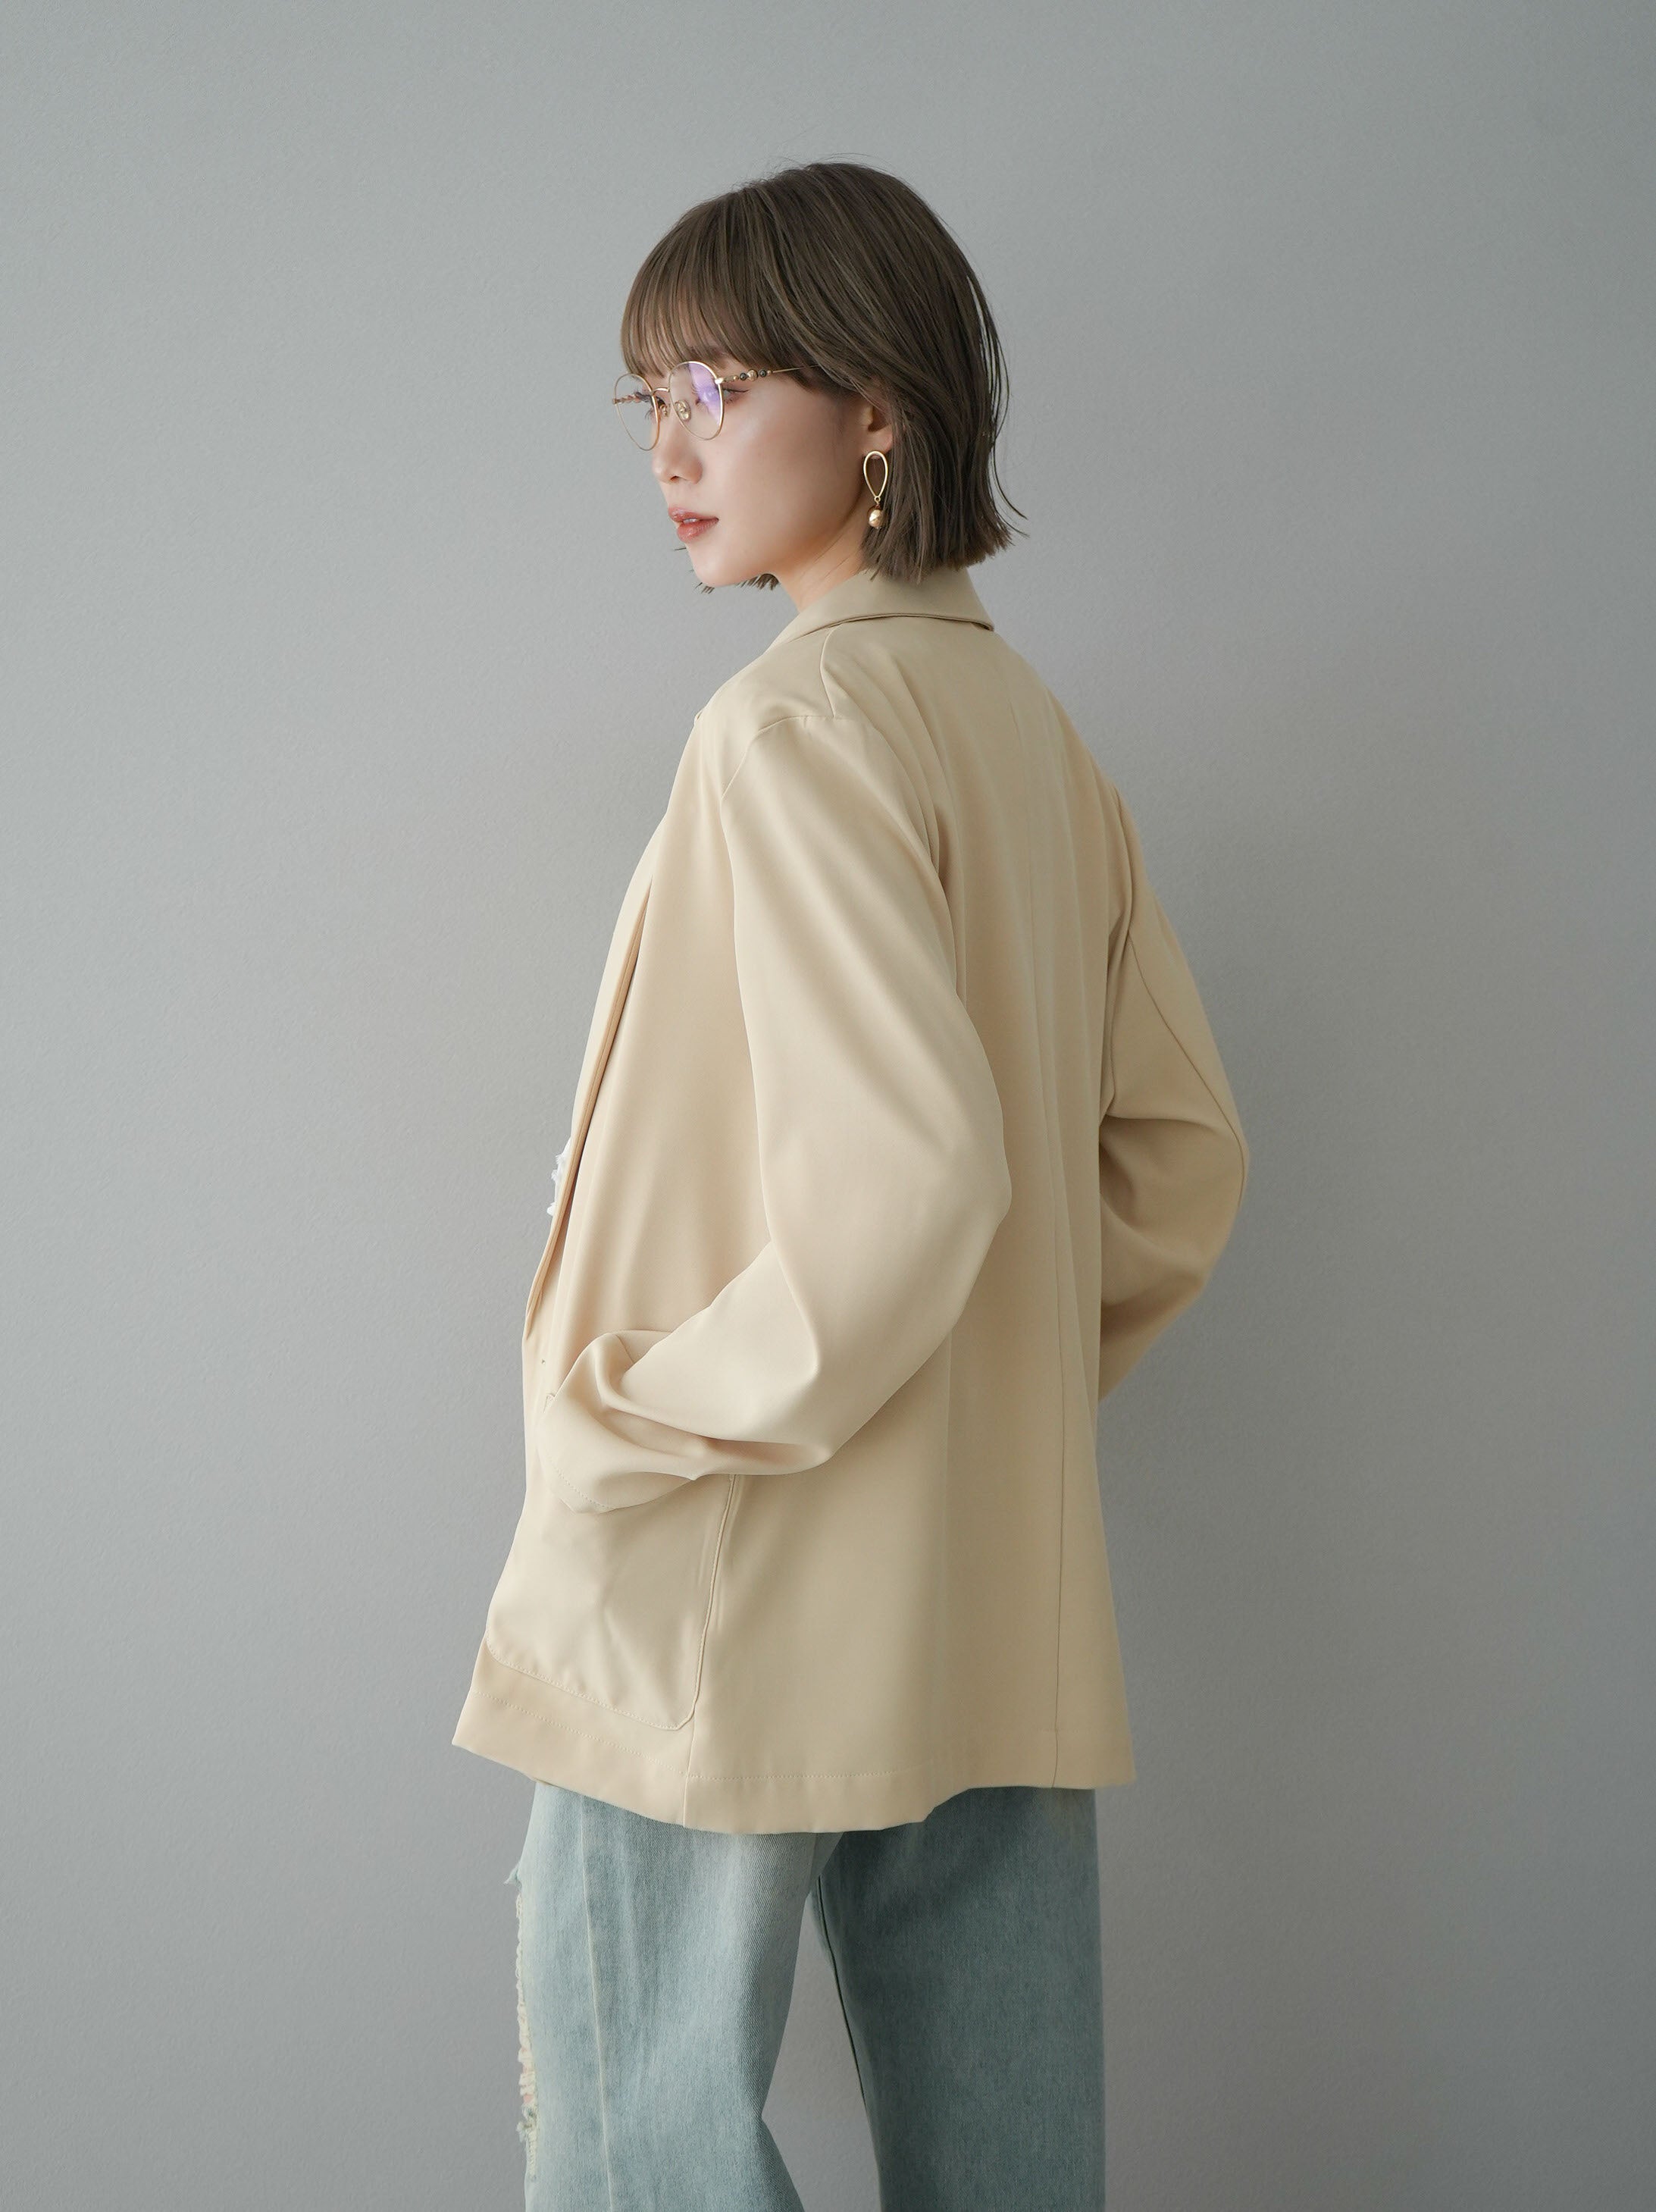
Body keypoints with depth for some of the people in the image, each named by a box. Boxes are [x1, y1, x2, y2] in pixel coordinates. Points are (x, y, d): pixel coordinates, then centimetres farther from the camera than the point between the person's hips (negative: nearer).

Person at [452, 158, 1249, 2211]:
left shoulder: (797, 719, -14)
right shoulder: (1039, 733, 10)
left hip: (728, 1613, -8)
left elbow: (905, 1169, -25)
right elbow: (1183, 1154, 14)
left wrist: (652, 1412, -14)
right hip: (1003, 1614, 8)